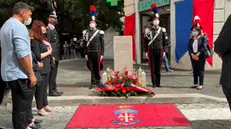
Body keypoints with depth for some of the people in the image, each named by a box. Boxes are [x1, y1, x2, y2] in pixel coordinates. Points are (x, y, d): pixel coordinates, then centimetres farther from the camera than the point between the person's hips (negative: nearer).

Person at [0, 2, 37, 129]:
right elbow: (22, 53, -25)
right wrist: (31, 74, -18)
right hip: (19, 74, -10)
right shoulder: (19, 26, -16)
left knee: (20, 104, 21)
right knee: (21, 106, 1)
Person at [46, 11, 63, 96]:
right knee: (52, 73, -6)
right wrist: (51, 56, -20)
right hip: (52, 55, -10)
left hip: (56, 55, 10)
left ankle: (54, 89, 20)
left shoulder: (53, 29, 19)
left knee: (54, 73, 13)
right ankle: (51, 91, 0)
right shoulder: (48, 29, -11)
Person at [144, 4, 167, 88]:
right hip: (151, 51, -1)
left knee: (158, 67, 7)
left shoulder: (162, 30, 5)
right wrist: (146, 52, 0)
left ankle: (158, 83, 15)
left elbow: (164, 41, 10)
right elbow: (145, 42, 4)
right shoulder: (148, 30, 1)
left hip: (159, 50, 1)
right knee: (152, 67, 0)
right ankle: (154, 83, 5)